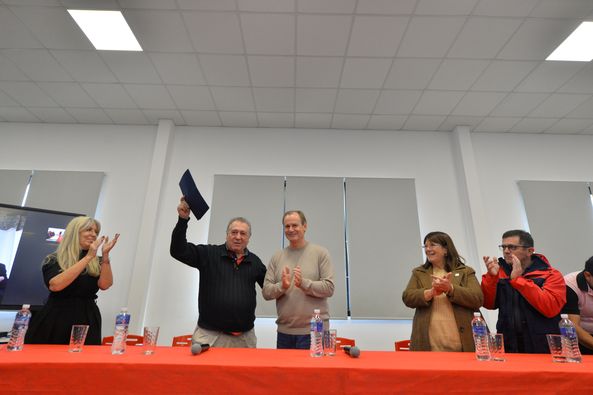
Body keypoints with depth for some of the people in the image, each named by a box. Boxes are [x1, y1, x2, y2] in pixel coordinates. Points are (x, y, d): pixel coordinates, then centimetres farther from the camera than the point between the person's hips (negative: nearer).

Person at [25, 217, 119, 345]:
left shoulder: (97, 262, 6)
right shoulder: (53, 259, -1)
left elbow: (105, 284, -10)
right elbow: (55, 285, -19)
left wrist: (105, 255, -19)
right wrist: (88, 257, -20)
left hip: (87, 320, 2)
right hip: (56, 320, -2)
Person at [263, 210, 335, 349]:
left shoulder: (320, 253, -3)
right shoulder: (277, 257, 6)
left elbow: (329, 288, -9)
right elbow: (266, 292, 3)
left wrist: (304, 283, -22)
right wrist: (282, 287, -17)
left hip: (314, 330, -3)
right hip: (284, 331, 3)